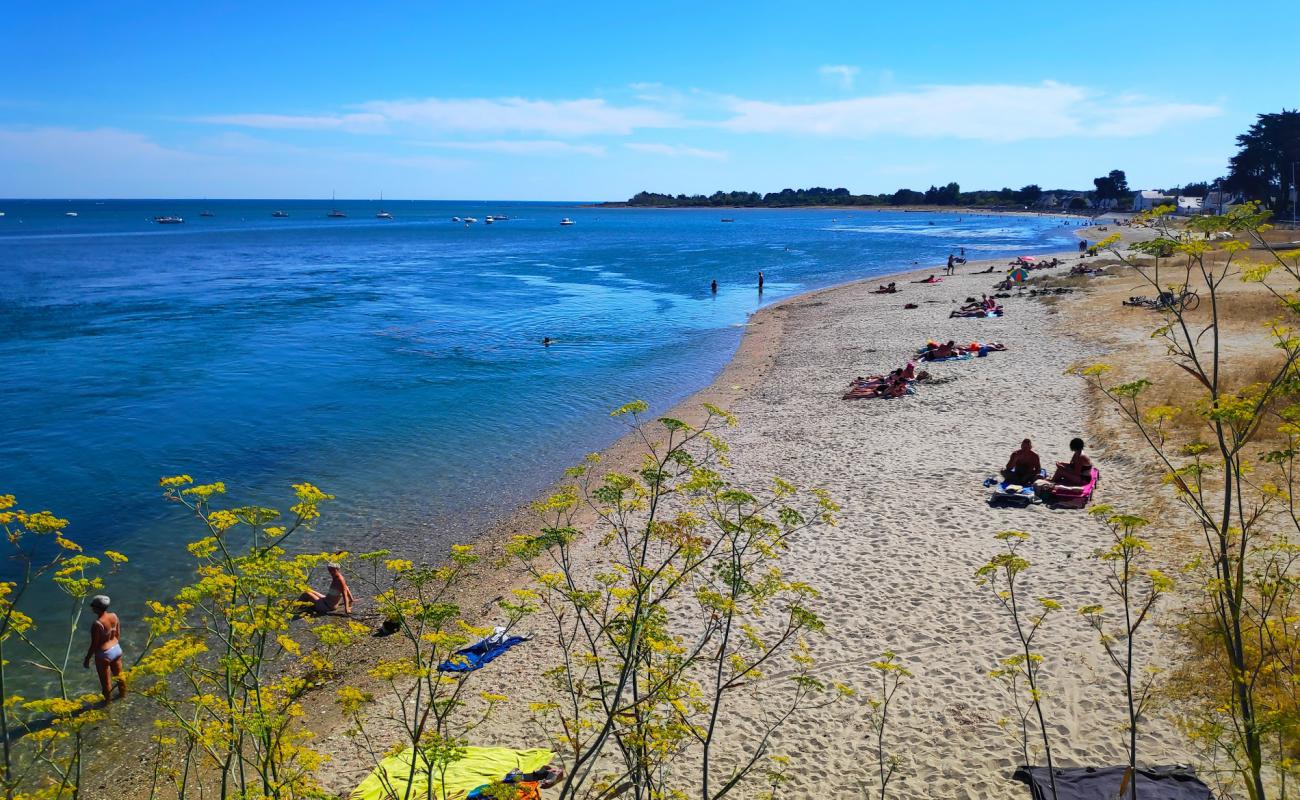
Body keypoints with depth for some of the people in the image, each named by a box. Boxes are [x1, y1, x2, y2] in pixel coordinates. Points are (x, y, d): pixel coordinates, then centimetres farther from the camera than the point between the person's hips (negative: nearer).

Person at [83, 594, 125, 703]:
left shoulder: (97, 624, -30)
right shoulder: (114, 616, -10)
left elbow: (94, 644, -21)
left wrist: (87, 659, -7)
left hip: (104, 654, -6)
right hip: (117, 649, 7)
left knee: (105, 680, 18)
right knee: (118, 674, 28)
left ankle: (108, 701, 38)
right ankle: (123, 693, 48)